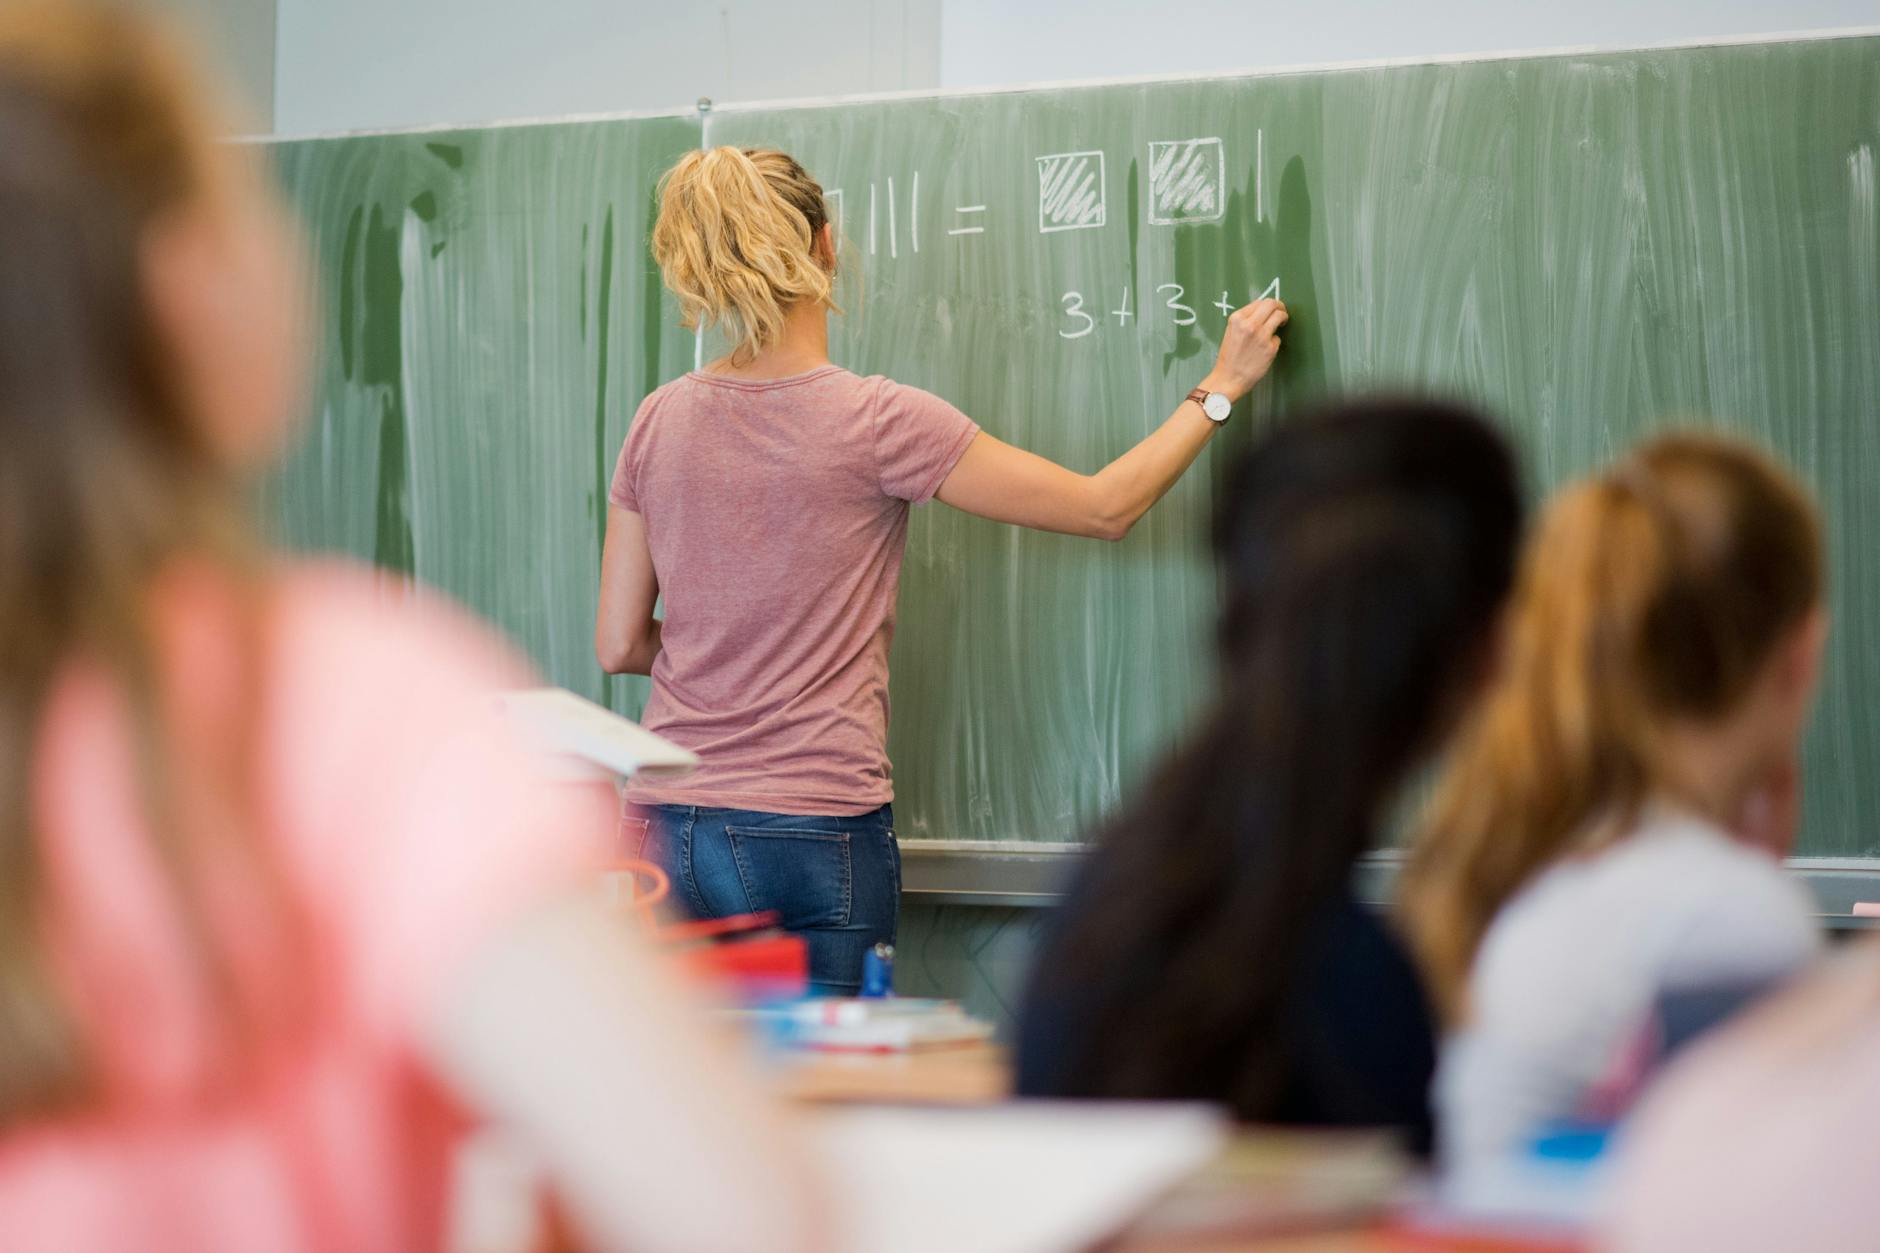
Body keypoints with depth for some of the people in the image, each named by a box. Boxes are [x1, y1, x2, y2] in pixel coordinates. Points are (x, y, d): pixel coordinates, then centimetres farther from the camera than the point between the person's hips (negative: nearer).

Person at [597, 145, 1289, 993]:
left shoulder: (658, 423, 3)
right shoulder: (877, 422, -10)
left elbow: (619, 646, 8)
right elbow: (1106, 508, -2)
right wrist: (1223, 385, 11)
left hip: (668, 828, 5)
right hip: (814, 840, -5)